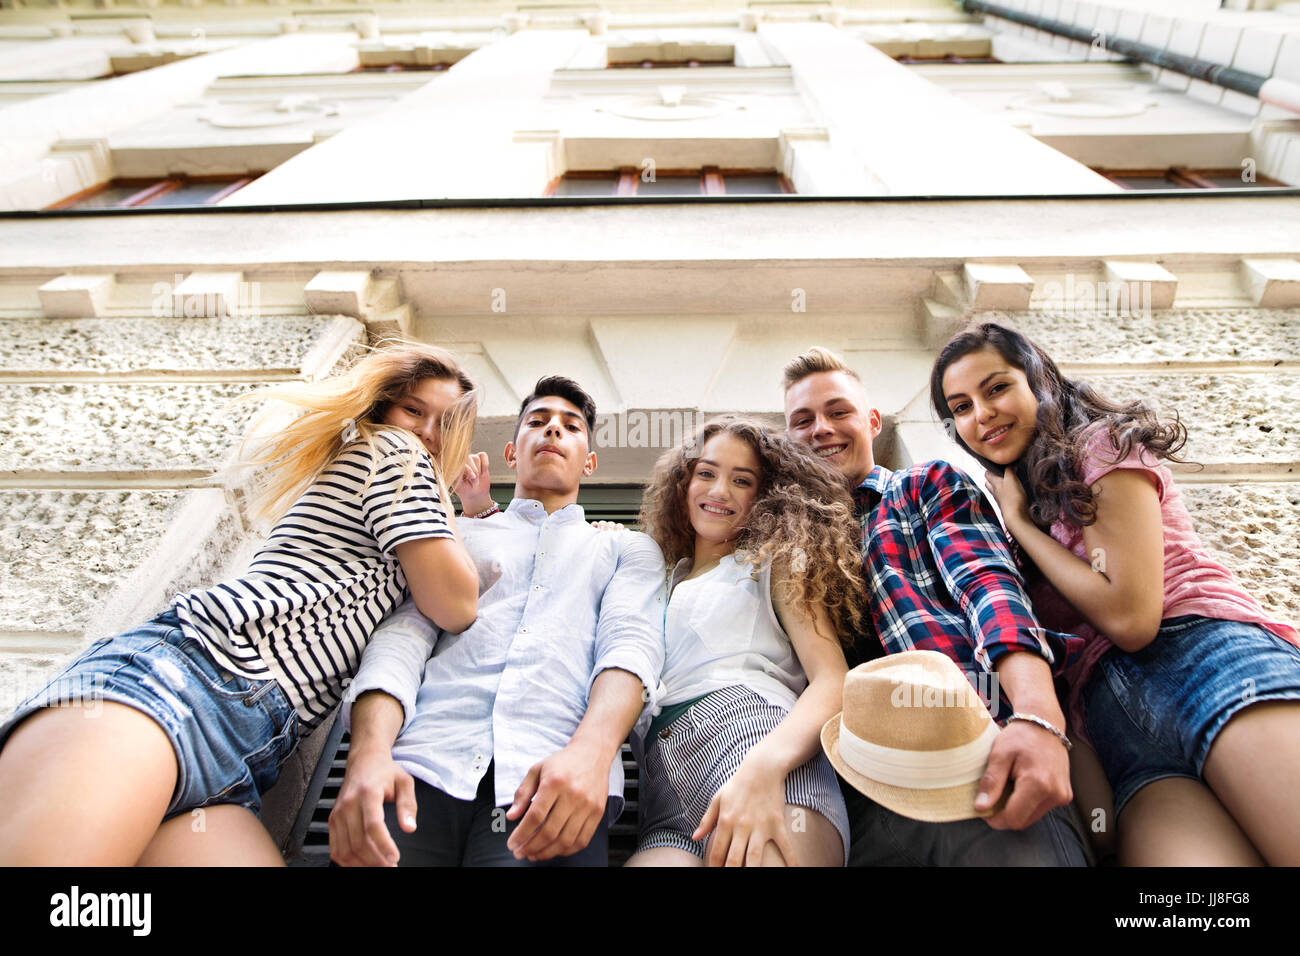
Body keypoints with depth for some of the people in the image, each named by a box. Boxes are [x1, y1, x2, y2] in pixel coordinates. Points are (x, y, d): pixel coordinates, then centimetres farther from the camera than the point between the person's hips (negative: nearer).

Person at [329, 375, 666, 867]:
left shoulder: (629, 548, 23)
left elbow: (631, 646, 4)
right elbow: (404, 634, 10)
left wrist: (590, 751, -18)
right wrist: (370, 750, -12)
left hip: (552, 778, -1)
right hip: (423, 762, 2)